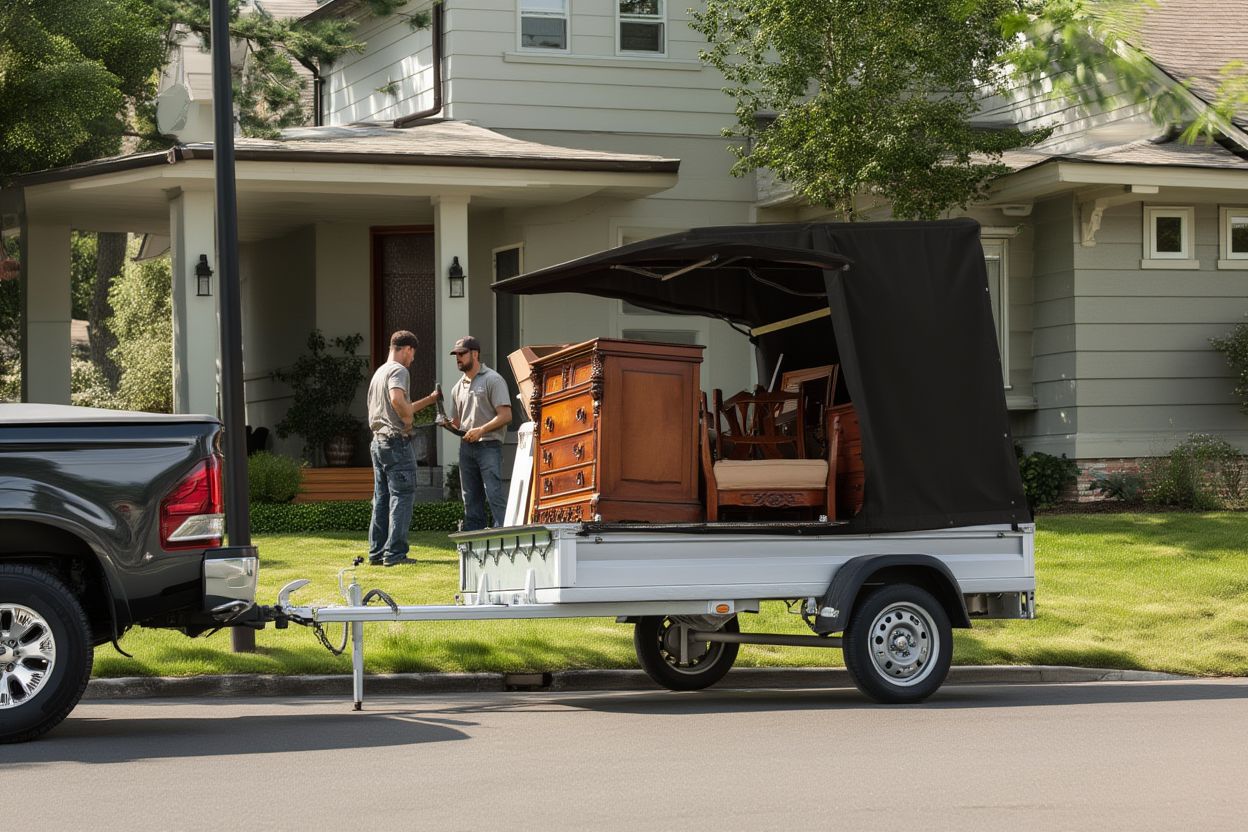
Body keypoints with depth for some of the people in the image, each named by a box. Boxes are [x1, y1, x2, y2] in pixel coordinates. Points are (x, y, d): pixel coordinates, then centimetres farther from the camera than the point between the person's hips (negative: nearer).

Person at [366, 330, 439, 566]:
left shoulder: (379, 372, 20)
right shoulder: (398, 370, -9)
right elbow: (397, 400, -29)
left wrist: (429, 400, 32)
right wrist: (409, 419, -14)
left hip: (378, 441, 9)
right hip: (396, 441, -9)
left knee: (382, 498, 11)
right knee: (402, 496, -6)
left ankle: (377, 552, 12)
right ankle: (395, 553, -10)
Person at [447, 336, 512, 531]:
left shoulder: (493, 380, -2)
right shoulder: (458, 388, 18)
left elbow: (505, 416, -10)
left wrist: (481, 430, -20)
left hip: (488, 446, -7)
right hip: (466, 447, 7)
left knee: (494, 495, -16)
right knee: (471, 500, 7)